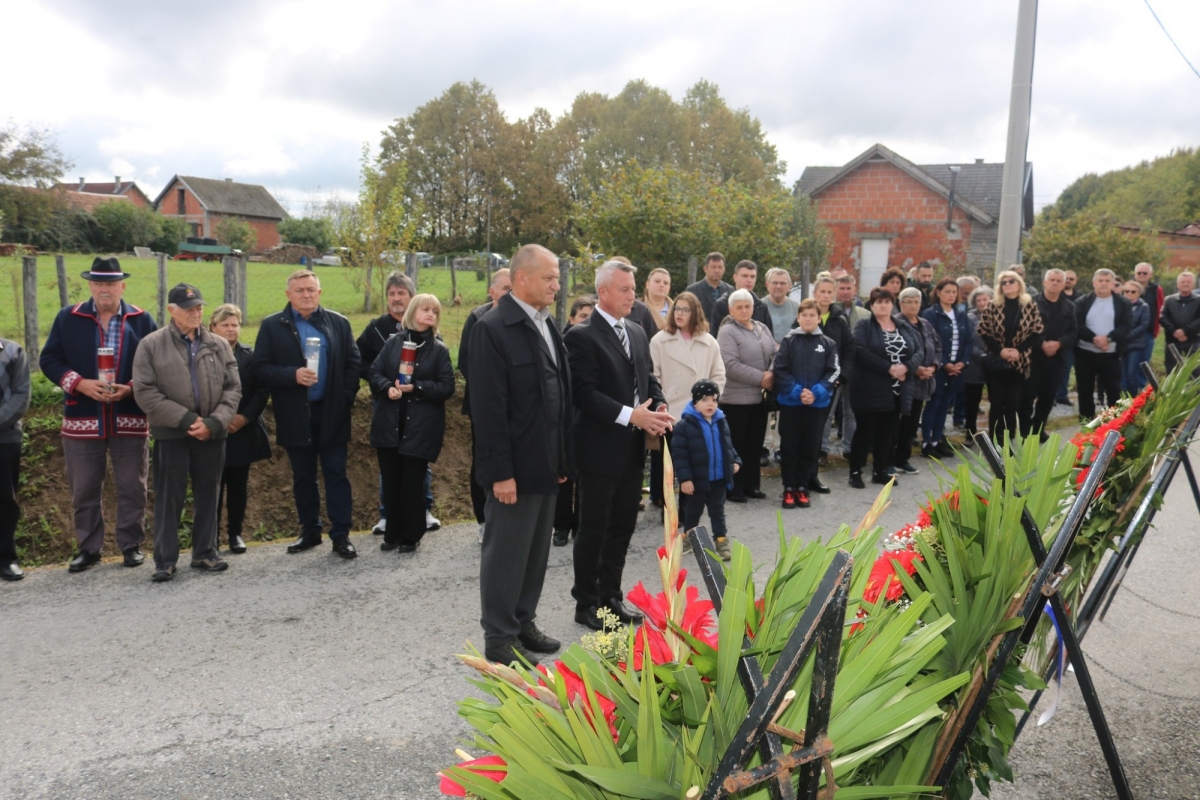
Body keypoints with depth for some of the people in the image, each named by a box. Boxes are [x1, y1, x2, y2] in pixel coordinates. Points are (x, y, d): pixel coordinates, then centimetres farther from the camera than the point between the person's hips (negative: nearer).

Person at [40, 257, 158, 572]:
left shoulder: (142, 320, 3)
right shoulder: (68, 318, 5)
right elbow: (49, 359, 3)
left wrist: (130, 388, -14)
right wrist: (80, 383, -13)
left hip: (130, 417, -1)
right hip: (82, 418, 1)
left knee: (132, 487, 5)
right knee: (84, 489, 8)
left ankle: (132, 545, 17)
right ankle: (88, 547, 21)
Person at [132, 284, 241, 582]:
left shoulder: (219, 345, 7)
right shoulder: (151, 345, -1)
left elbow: (233, 388, 4)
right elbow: (145, 392, -8)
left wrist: (214, 422, -11)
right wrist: (186, 419, -14)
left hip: (211, 433, 3)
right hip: (171, 434, -3)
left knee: (208, 495, 10)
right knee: (169, 498, 2)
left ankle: (205, 552, 22)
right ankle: (165, 560, 11)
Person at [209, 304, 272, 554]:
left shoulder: (250, 356, 6)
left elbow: (261, 392, 2)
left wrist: (245, 417, -11)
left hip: (243, 433, 2)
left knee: (238, 486, 9)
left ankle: (235, 533, 19)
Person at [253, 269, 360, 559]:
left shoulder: (339, 323, 6)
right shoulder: (272, 326, 1)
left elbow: (353, 363, 5)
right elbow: (260, 369, -5)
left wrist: (346, 398, -6)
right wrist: (293, 375, -19)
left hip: (332, 414, 0)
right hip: (295, 416, 0)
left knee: (336, 475, 2)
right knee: (303, 478, 11)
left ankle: (341, 535, 7)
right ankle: (310, 532, 23)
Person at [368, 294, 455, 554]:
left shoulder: (439, 350, 1)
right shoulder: (394, 342, 6)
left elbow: (447, 387, -5)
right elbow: (374, 372, 5)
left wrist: (416, 388, -15)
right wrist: (388, 387, -15)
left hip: (421, 426, -2)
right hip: (389, 423, 2)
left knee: (412, 482, 2)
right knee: (390, 480, 8)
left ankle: (411, 536, 15)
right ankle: (393, 533, 21)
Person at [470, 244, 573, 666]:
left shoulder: (547, 326, 10)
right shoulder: (493, 328, -14)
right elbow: (489, 407, -18)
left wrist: (564, 456, 11)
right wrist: (500, 472, -19)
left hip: (547, 464, 8)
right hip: (515, 467, -8)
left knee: (536, 550, 17)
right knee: (506, 552, 4)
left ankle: (523, 622, 31)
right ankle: (499, 639, 18)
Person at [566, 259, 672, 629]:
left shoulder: (637, 333, 13)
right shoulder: (581, 336, -11)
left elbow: (649, 380, 17)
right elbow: (585, 393, -18)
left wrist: (659, 408, -4)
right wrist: (630, 415, -24)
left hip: (633, 448, 7)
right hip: (600, 448, -7)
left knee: (623, 526, 14)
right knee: (593, 529, 4)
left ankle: (611, 597, 27)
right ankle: (587, 604, 17)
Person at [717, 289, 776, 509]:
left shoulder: (763, 329, 12)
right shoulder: (727, 332, -9)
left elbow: (775, 355, 12)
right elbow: (731, 366, -18)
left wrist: (772, 375, -8)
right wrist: (761, 378, -16)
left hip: (760, 397, 6)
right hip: (736, 398, -6)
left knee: (755, 444, 13)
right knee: (736, 445, 1)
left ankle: (751, 485, 24)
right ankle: (734, 488, 10)